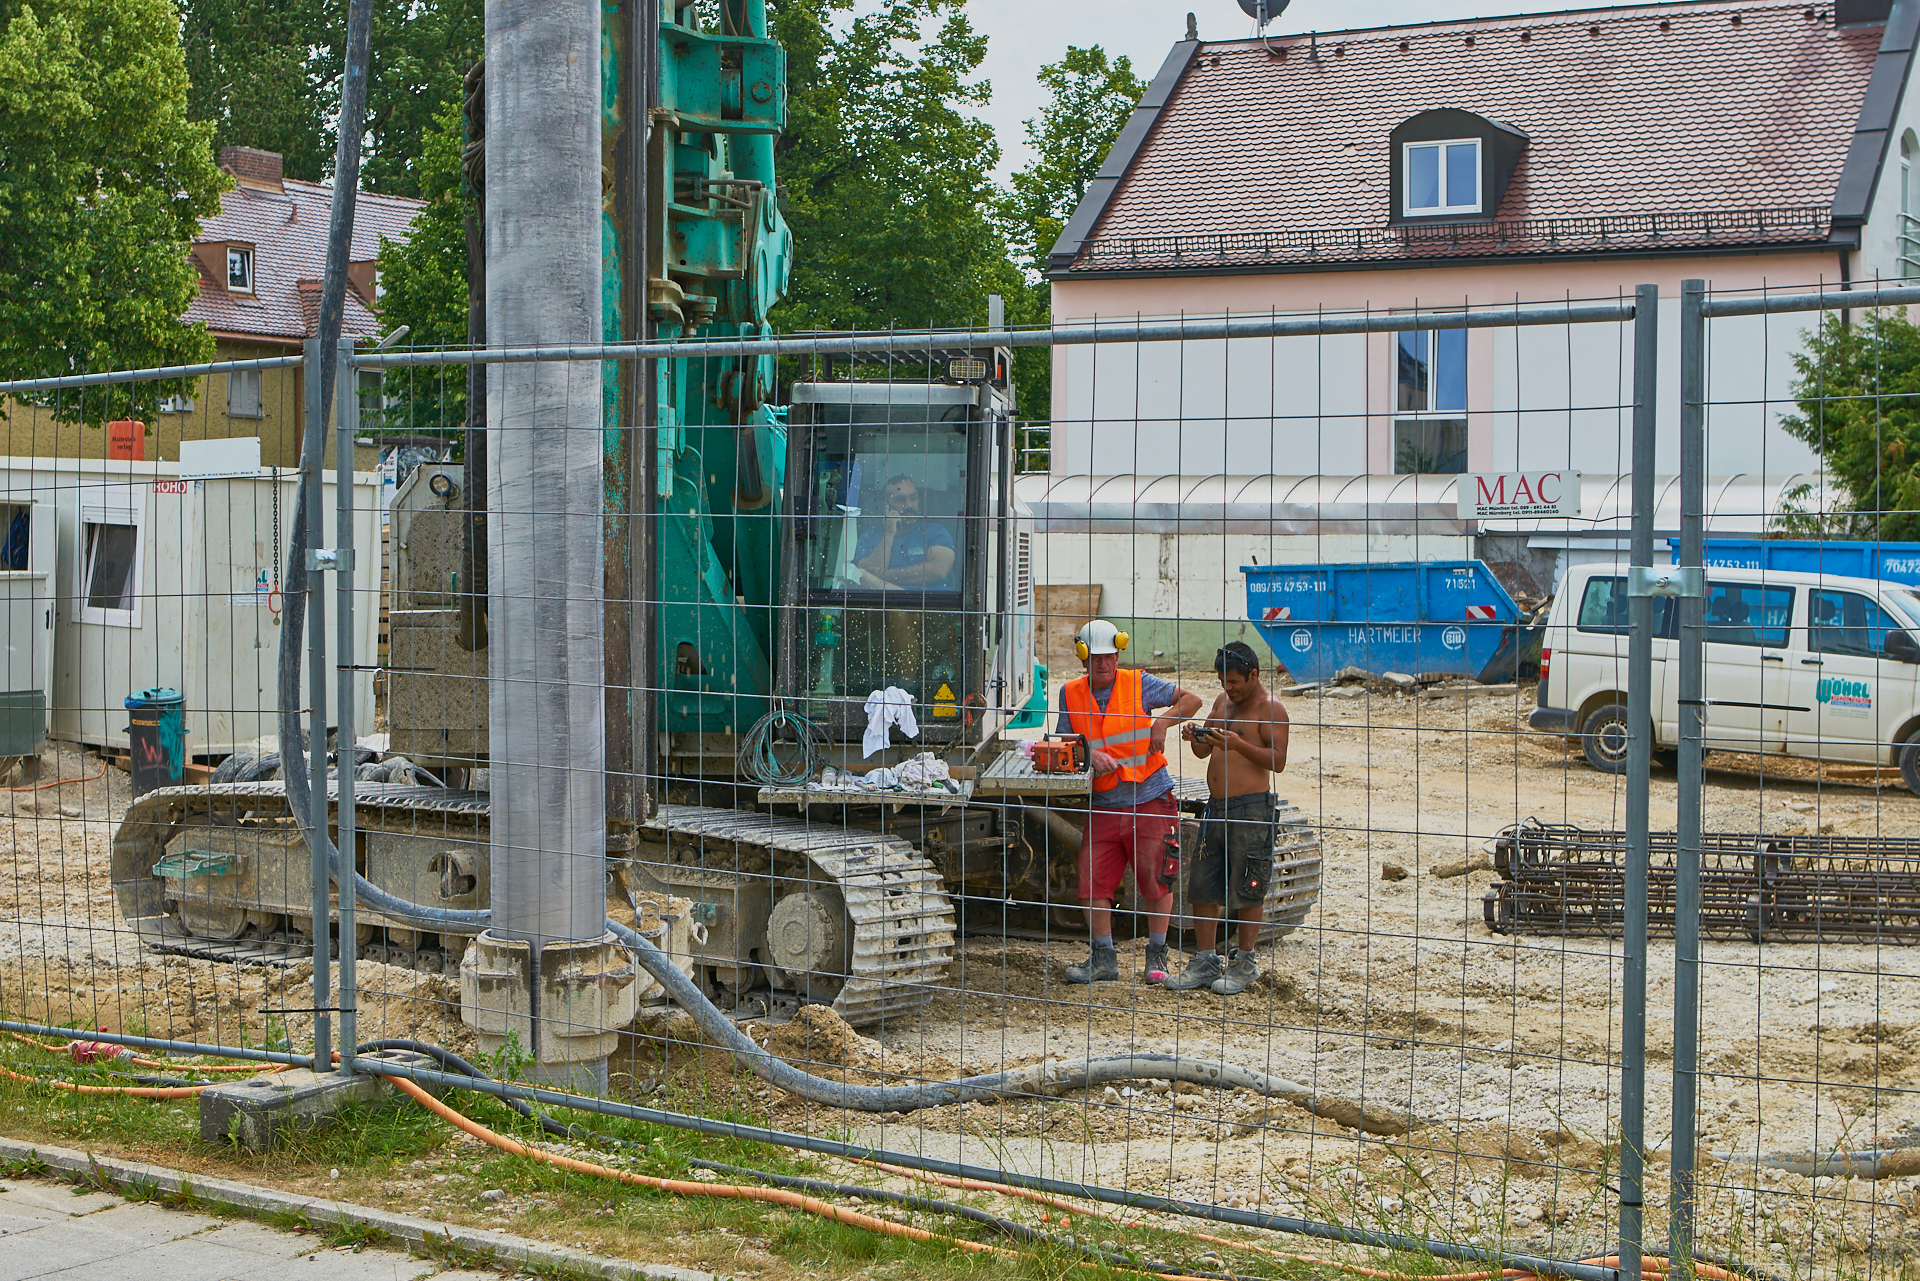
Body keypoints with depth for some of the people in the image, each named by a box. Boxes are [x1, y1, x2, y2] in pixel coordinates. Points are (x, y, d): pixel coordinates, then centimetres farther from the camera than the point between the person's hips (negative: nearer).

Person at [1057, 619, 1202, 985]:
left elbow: (1191, 700, 4)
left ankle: (1157, 955, 13)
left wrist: (1162, 722, -12)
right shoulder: (1071, 694, 5)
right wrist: (1091, 755, -14)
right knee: (1093, 882, -1)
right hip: (1104, 805, 3)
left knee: (1155, 878, -1)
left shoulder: (1138, 684, -3)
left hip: (1151, 800, -3)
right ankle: (1104, 958, 11)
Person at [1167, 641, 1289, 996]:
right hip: (1217, 806, 8)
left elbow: (1278, 760, -15)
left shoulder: (1269, 708, -7)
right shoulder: (1223, 701, 16)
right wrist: (1196, 738, -2)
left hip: (1251, 808, -8)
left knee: (1247, 890, -1)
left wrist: (1239, 744, -25)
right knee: (1202, 886, 7)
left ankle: (1245, 963, 11)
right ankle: (1205, 961, 16)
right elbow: (1204, 751, 20)